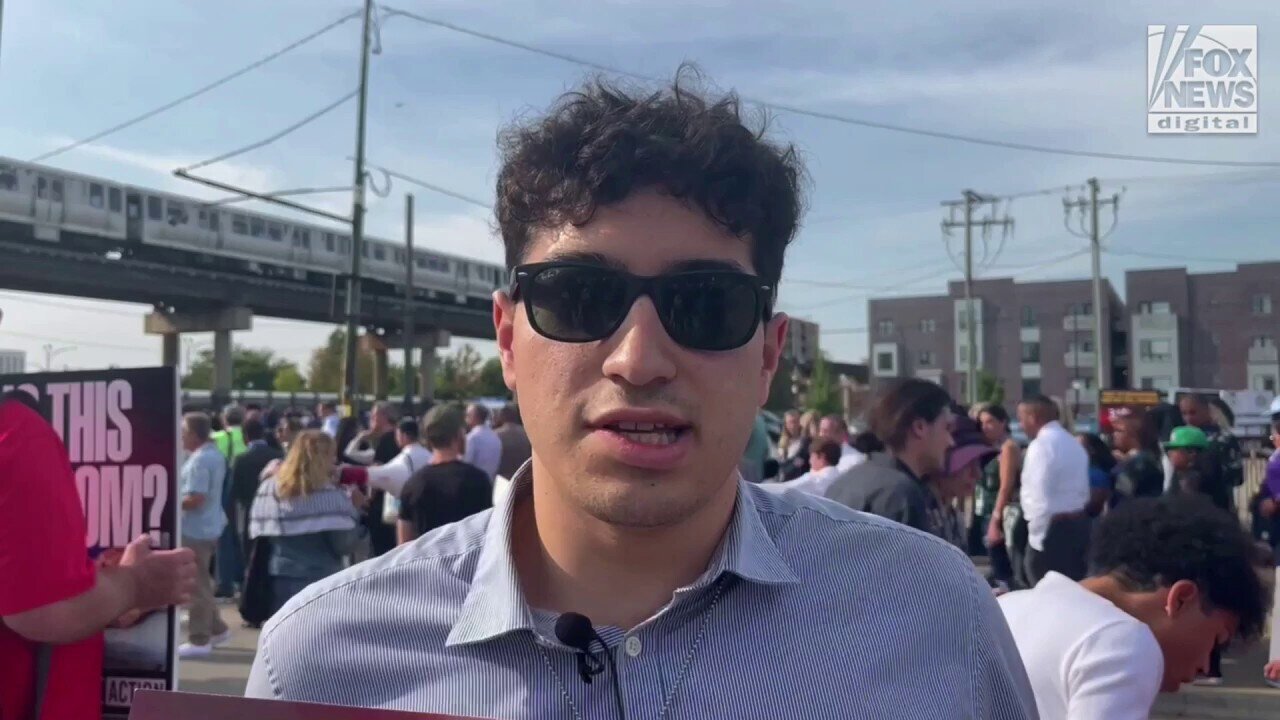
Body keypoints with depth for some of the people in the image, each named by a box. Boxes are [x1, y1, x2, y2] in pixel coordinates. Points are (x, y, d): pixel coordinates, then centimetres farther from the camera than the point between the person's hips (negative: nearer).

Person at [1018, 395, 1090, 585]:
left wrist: (1036, 536, -16)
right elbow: (1083, 490, 17)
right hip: (1079, 523, 10)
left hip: (1052, 527, -10)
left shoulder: (1041, 444, -16)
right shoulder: (1074, 443, 14)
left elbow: (1041, 496, -21)